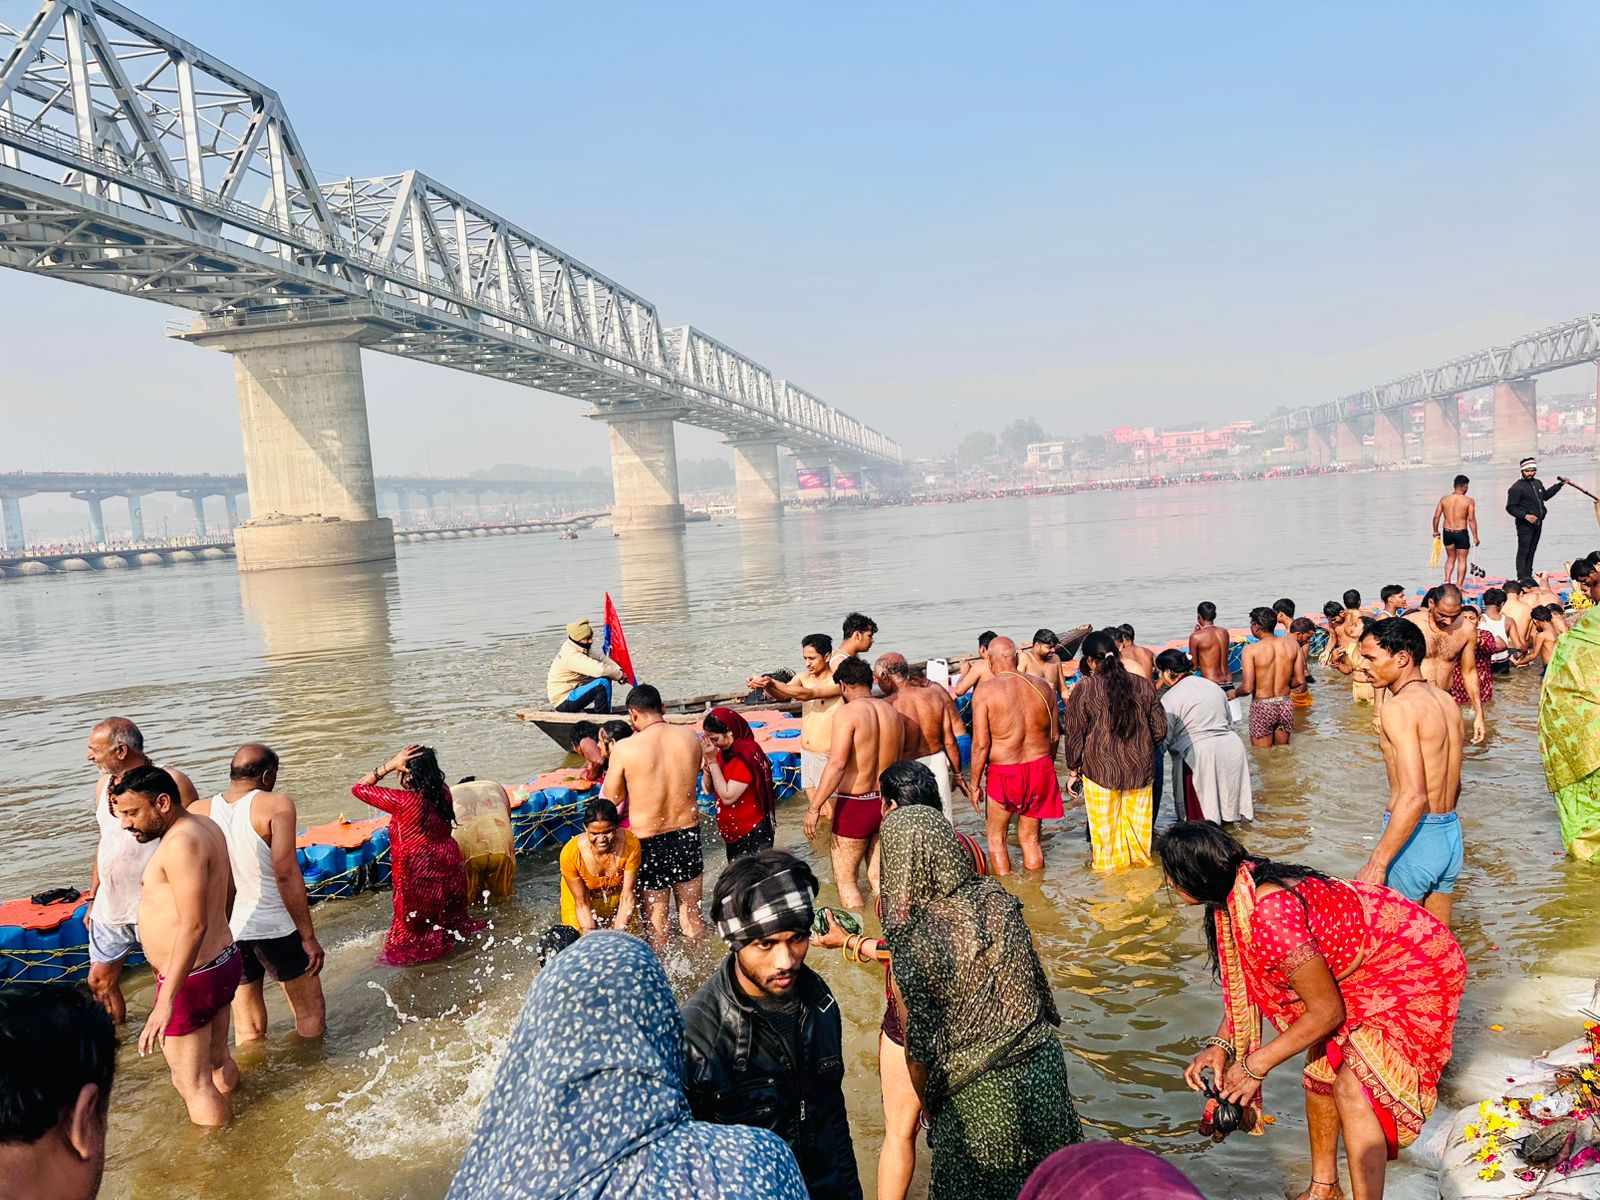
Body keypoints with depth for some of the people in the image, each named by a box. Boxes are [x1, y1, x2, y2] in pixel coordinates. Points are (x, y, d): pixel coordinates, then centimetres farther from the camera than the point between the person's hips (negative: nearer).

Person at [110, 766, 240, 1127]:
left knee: (192, 1082, 3)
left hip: (191, 976, -10)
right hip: (222, 961, 10)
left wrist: (166, 1001, -30)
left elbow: (194, 926, -29)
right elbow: (227, 890, 22)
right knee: (217, 1061, 23)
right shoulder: (205, 827, 7)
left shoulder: (182, 843, -23)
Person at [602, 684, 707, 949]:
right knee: (692, 917, 21)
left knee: (658, 922, 14)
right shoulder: (690, 736, -8)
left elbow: (611, 799, -7)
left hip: (649, 840, -3)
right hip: (688, 832, 3)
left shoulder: (625, 749, -17)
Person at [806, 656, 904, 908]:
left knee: (845, 879, 6)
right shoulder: (892, 712, 7)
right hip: (887, 804, 6)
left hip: (855, 805, -6)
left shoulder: (848, 712, -13)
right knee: (879, 877, 16)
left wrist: (814, 807, -19)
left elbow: (837, 764, -21)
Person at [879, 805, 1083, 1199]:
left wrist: (930, 1109, 4)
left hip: (980, 1094, -4)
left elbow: (920, 1051, -13)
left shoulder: (912, 940, -22)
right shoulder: (998, 900, -9)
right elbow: (1038, 985, 3)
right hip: (1044, 1066, 4)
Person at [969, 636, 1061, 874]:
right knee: (1030, 838, 18)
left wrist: (975, 784, -5)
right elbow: (1055, 736, 8)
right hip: (1040, 767, 4)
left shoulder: (985, 691, -12)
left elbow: (981, 744, -14)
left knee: (996, 838, 14)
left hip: (1003, 773, -4)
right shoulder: (1042, 686, 1)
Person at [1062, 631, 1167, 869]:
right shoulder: (1143, 685, -1)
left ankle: (1108, 863, 20)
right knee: (1137, 818, 16)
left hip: (1100, 769, -3)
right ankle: (1140, 859, 29)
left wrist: (1074, 768, 7)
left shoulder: (1084, 689, -10)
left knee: (1105, 823, 10)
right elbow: (1160, 729, 6)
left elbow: (1074, 734, -5)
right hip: (1140, 769, 3)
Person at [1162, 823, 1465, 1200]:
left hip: (1416, 969, -9)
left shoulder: (1270, 916, -37)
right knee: (1320, 1067, 14)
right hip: (1361, 967, 9)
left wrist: (1255, 1065, -18)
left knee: (1352, 1088, -17)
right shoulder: (1238, 893, -9)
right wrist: (1221, 1044, -4)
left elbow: (1327, 1012, -26)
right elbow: (1245, 980, 6)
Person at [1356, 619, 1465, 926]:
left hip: (1414, 836, -9)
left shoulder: (1398, 707, -17)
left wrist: (1377, 863, -23)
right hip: (1450, 835, 9)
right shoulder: (1446, 700, 10)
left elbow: (1414, 796, -25)